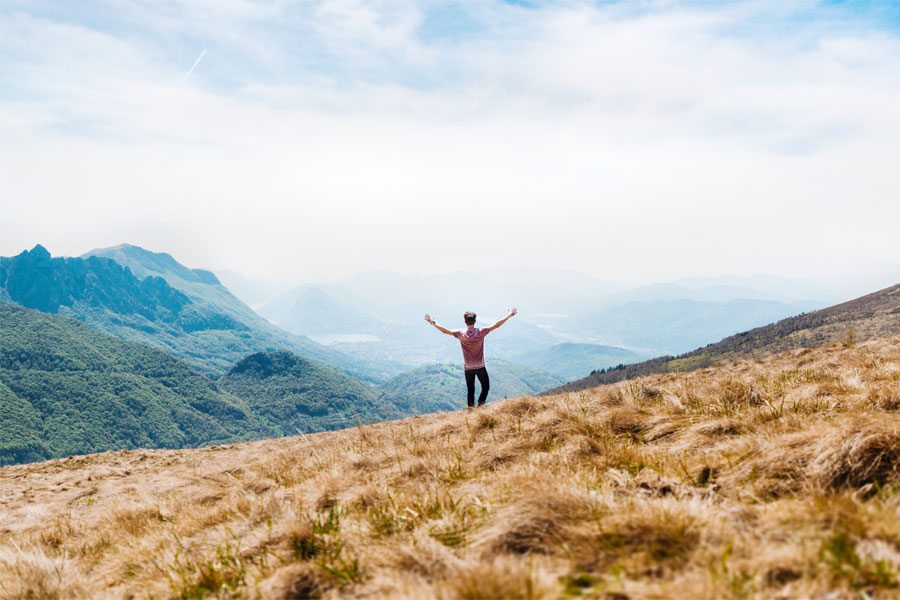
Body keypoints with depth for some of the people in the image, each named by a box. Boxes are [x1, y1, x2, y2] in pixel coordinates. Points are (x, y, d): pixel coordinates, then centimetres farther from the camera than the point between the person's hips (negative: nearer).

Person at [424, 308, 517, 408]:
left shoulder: (461, 333, -10)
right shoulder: (481, 332, -12)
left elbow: (445, 331, -7)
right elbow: (496, 325, -8)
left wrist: (433, 323, 4)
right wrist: (508, 316, -1)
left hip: (468, 367, 1)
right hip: (480, 366, -1)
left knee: (470, 389, 11)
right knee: (485, 386, 14)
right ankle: (481, 403, -2)